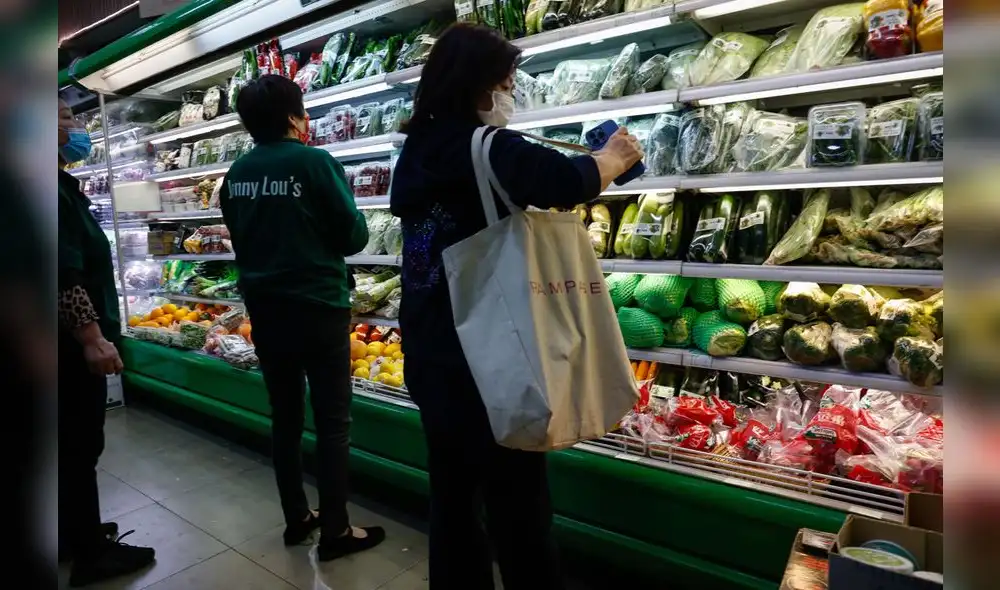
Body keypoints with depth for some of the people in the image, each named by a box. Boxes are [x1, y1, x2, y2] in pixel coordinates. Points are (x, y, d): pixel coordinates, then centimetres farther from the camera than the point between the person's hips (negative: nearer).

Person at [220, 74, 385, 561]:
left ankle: (296, 519, 29)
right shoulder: (315, 162, -12)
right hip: (318, 307, -6)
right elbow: (354, 237, -8)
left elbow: (238, 241, 15)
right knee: (332, 421, 4)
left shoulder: (235, 174, 5)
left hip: (263, 309, 6)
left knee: (284, 417, 16)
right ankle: (335, 530, 14)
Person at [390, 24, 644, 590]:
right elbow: (567, 181, -30)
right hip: (483, 357, -9)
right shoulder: (481, 147, -17)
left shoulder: (419, 150, 11)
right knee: (518, 507, 8)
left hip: (430, 353, 9)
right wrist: (615, 156, -8)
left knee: (453, 495, 21)